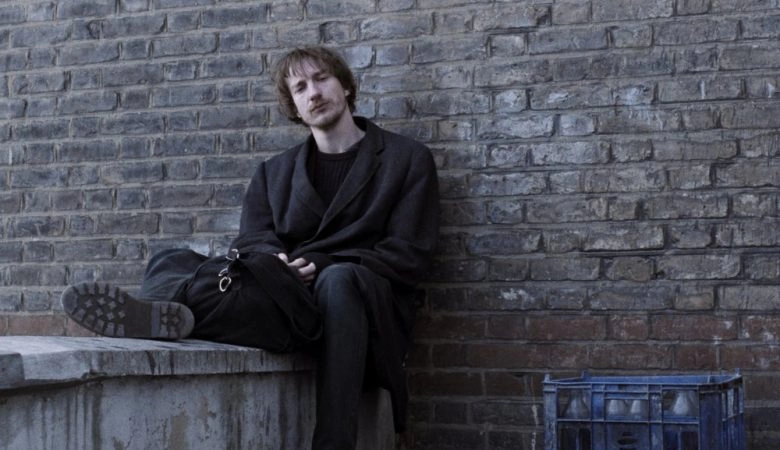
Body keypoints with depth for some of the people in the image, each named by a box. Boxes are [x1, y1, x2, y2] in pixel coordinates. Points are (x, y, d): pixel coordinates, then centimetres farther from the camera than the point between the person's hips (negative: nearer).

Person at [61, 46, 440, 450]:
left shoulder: (408, 159, 11)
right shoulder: (273, 172, 24)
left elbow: (408, 255, 1)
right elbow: (252, 242, 10)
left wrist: (321, 265, -13)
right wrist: (274, 264, -16)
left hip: (365, 305, -3)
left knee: (339, 281, -40)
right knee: (171, 263, -20)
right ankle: (170, 312, -57)